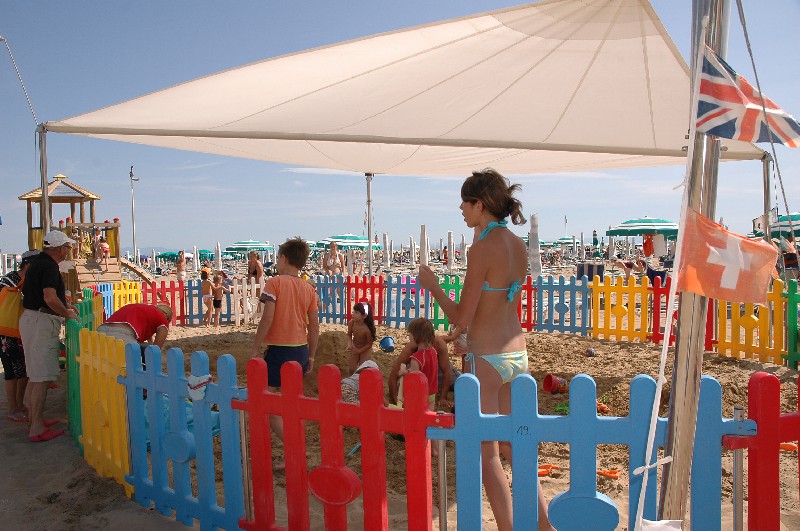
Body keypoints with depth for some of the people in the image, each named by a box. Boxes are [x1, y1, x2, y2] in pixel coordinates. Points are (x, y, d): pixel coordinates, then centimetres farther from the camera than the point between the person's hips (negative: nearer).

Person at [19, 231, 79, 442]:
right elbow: (50, 298, -27)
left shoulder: (38, 262, 15)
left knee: (35, 376, 16)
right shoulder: (49, 266, -17)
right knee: (41, 378, -7)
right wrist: (67, 313, -12)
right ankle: (37, 429, -3)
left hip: (31, 319, 10)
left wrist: (64, 305, 26)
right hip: (41, 322, -10)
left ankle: (35, 419, 26)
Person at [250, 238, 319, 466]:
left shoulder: (275, 282, -8)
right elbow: (314, 326, 8)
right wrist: (311, 356, 17)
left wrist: (255, 348, -8)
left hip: (278, 350, -6)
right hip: (301, 351, 6)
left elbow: (268, 318, -16)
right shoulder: (308, 288, 7)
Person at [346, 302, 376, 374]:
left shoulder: (367, 329, -36)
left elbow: (369, 344, -22)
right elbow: (349, 335, -5)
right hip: (354, 348, 4)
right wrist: (349, 345, -22)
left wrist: (358, 351, -20)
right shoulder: (351, 323, -25)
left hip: (365, 350, -4)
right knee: (351, 369, 10)